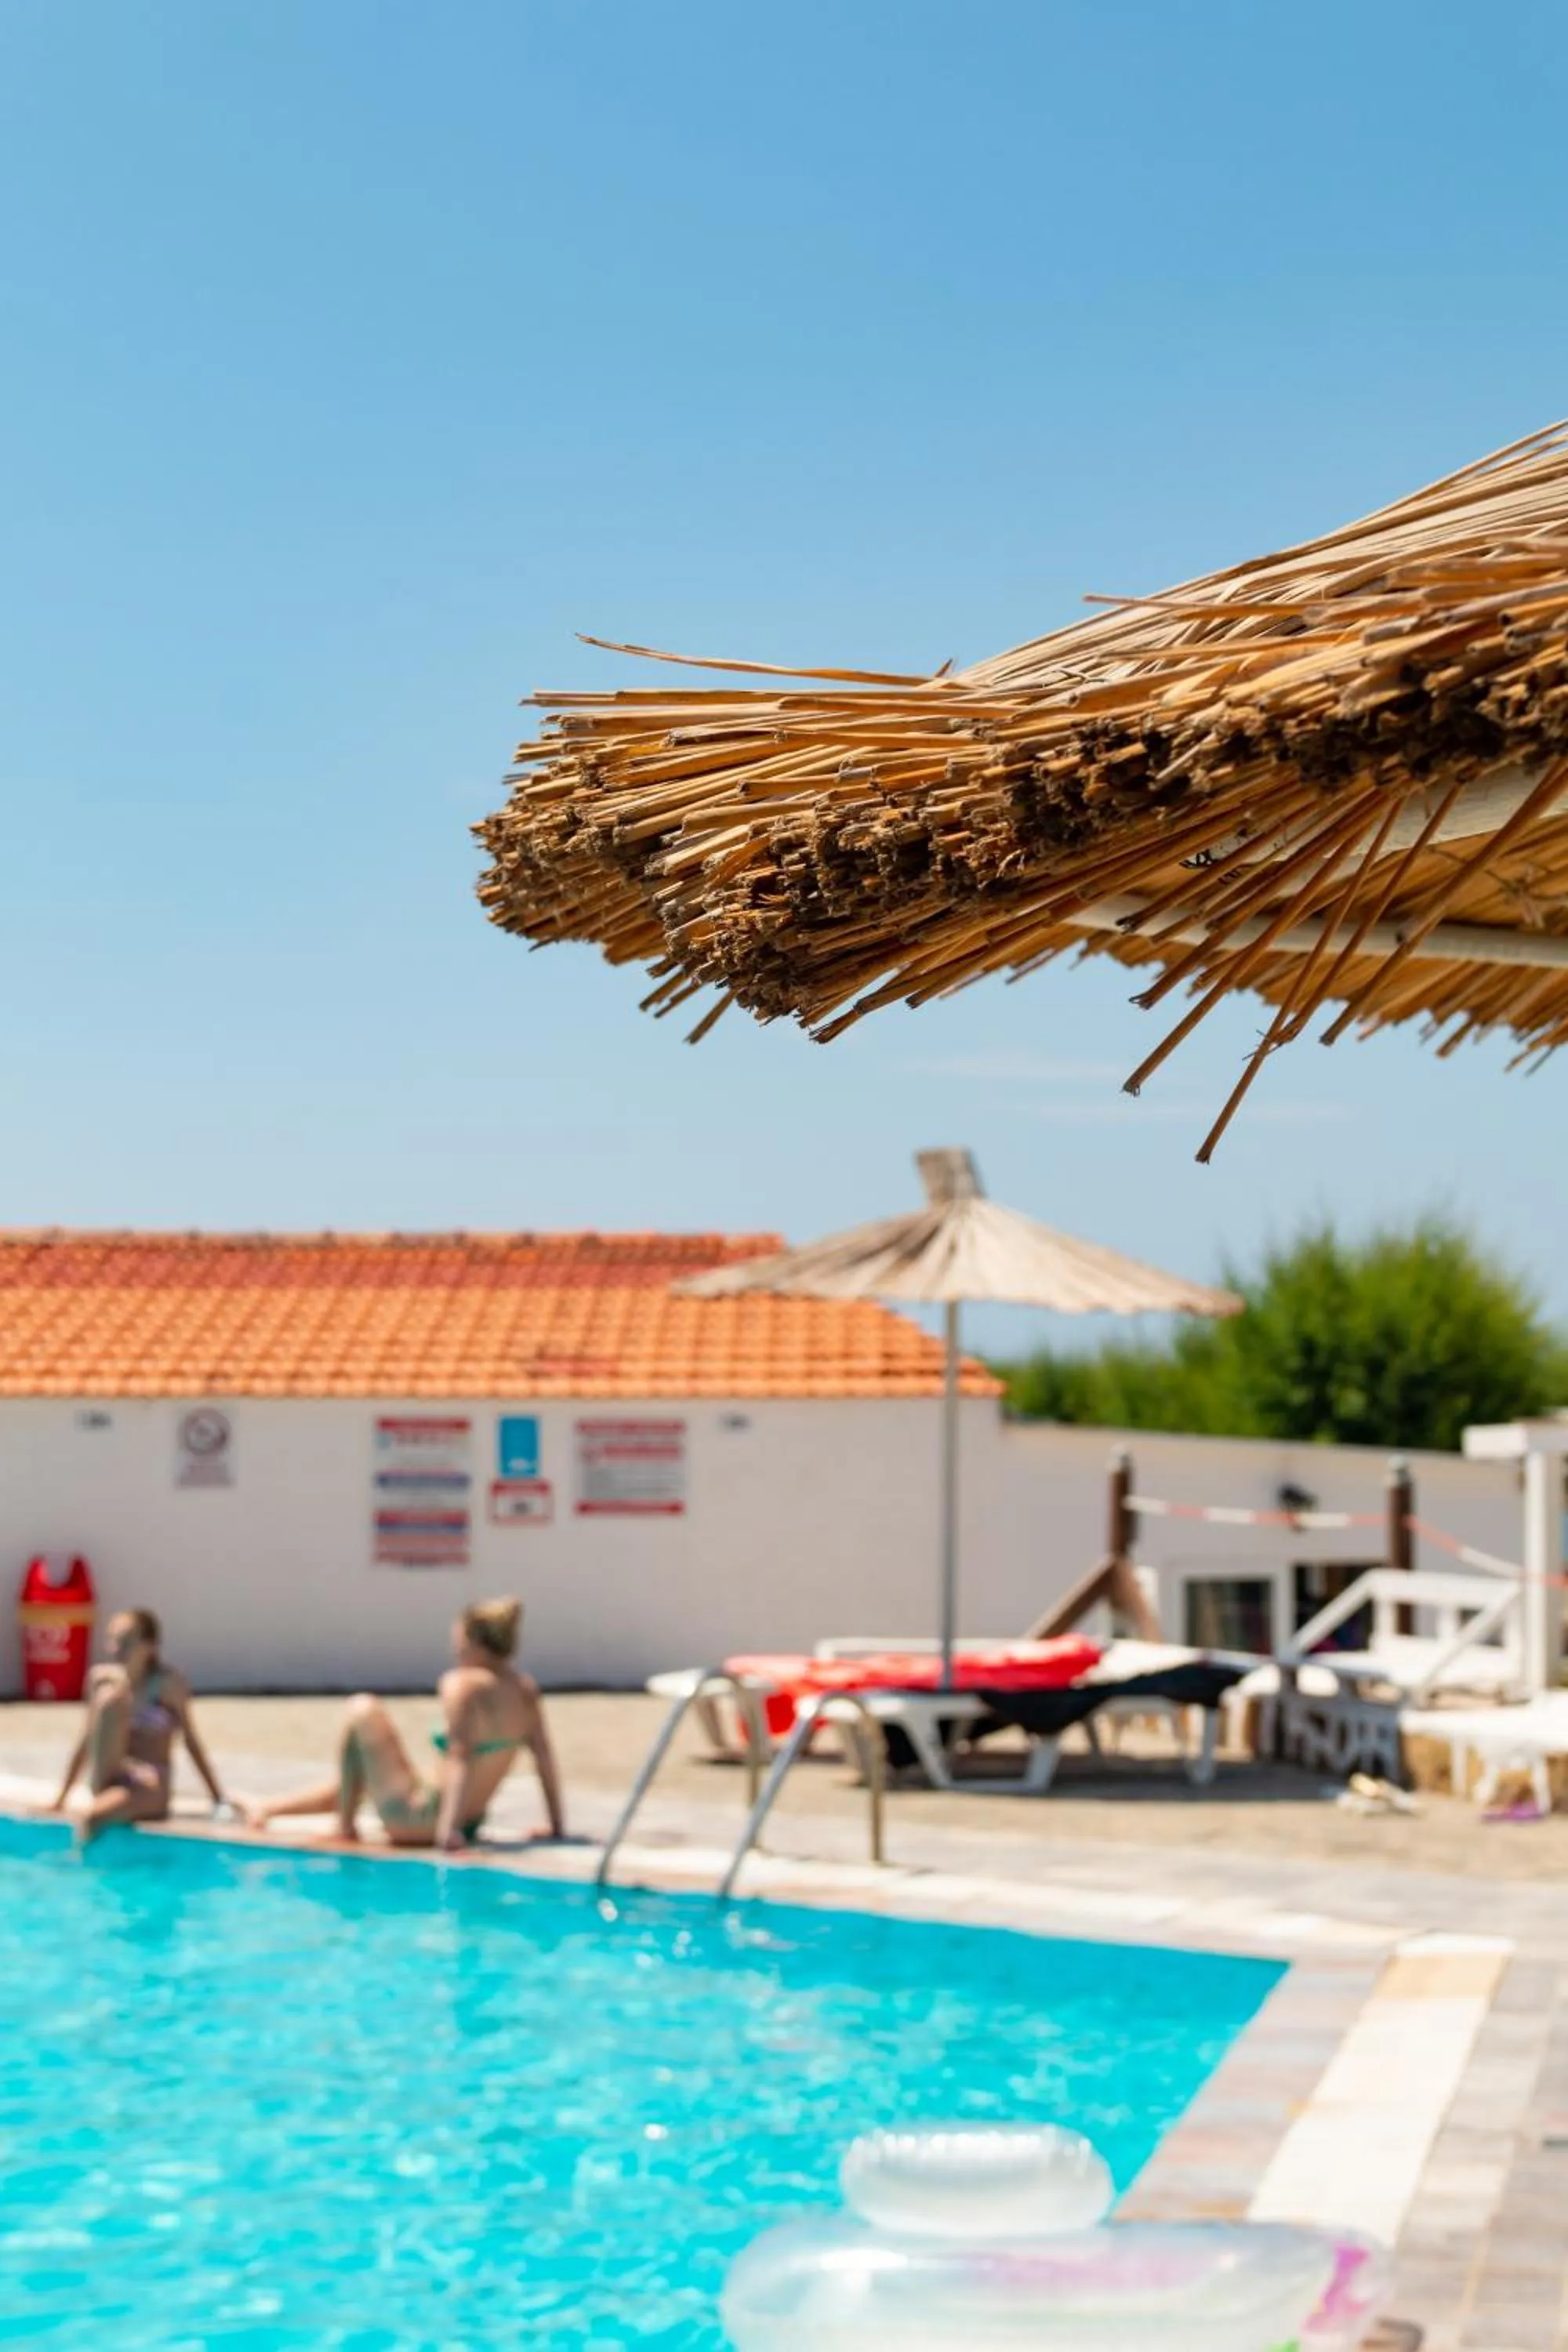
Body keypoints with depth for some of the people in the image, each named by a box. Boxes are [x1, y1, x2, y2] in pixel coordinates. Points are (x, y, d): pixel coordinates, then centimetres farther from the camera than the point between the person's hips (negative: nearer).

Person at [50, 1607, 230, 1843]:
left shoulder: (169, 1684, -5)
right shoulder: (101, 1677, 5)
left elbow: (192, 1742, -2)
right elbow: (87, 1740, 12)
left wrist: (220, 1801, -5)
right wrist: (61, 1797, 12)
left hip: (150, 1790, -4)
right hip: (109, 1781, 4)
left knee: (92, 1817, -36)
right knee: (112, 1697, -20)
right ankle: (100, 1792, -17)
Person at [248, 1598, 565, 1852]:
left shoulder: (463, 1685, -20)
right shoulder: (526, 1689, 1)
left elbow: (461, 1759, -29)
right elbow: (545, 1758, 2)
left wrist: (448, 1830, -33)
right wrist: (558, 1826, 7)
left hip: (418, 1819, -9)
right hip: (470, 1823, 9)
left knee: (363, 1710, 2)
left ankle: (345, 1824, 11)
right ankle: (269, 1809, 43)